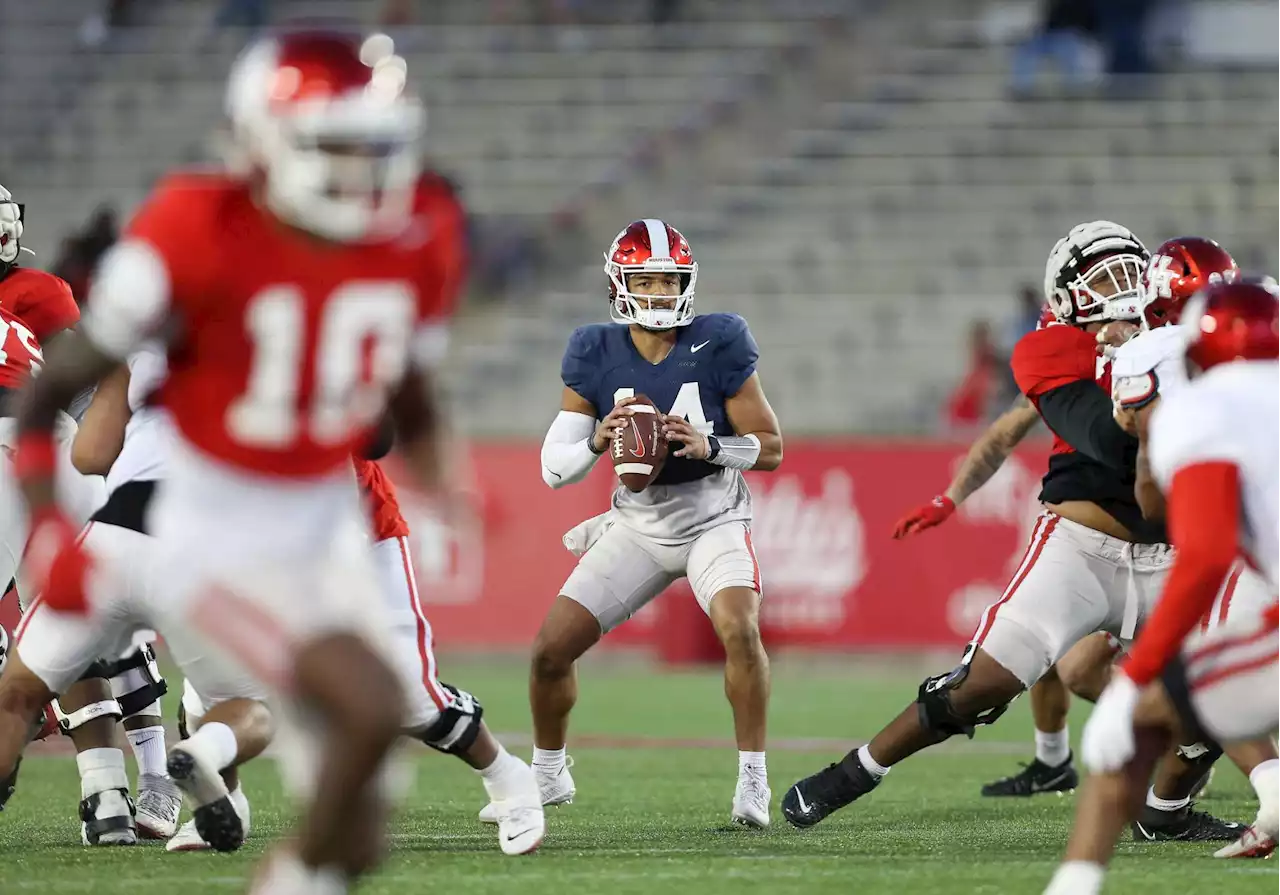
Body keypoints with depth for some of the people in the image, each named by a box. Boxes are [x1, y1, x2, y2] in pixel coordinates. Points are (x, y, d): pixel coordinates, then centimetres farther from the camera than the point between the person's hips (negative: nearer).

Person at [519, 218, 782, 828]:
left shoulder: (717, 345, -15)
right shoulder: (596, 355, -8)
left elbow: (770, 448, -11)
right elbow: (554, 469, -7)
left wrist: (708, 445, -29)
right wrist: (598, 440, -27)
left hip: (713, 518, -3)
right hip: (637, 522, 3)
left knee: (739, 628, -30)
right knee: (551, 648, -3)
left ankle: (752, 779, -17)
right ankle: (547, 773, 23)